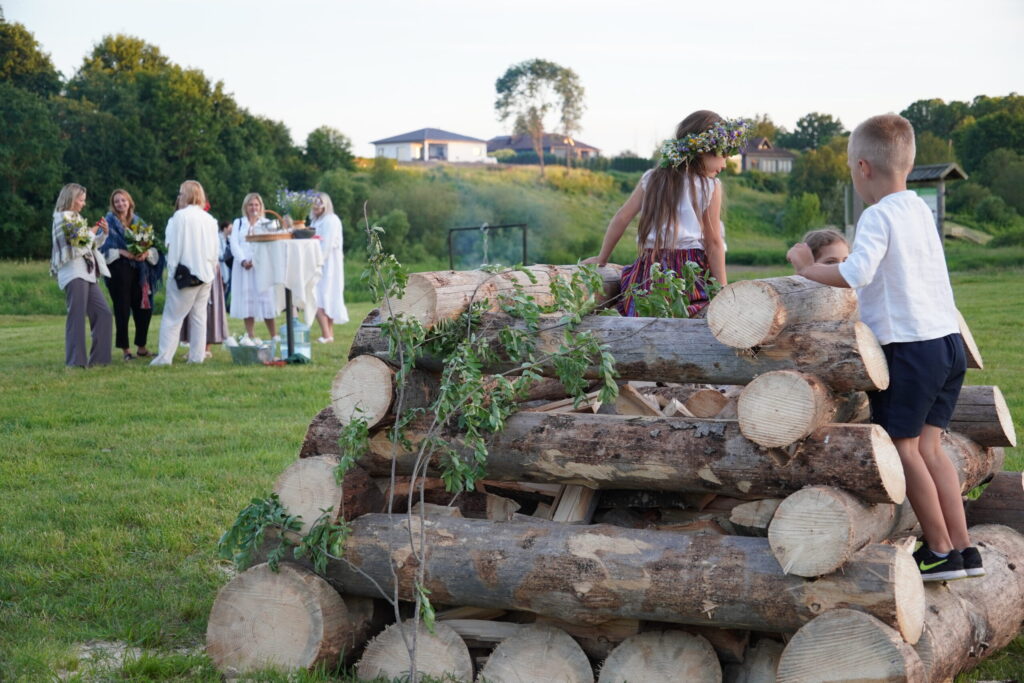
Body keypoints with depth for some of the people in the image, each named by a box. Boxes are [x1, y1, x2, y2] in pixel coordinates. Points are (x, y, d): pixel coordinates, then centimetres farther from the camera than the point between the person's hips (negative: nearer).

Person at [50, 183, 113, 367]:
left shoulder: (76, 218, 21)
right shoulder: (63, 217, -4)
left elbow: (90, 245, 27)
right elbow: (78, 242, -15)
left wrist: (104, 233, 14)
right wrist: (92, 232, 0)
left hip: (87, 273, 9)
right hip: (74, 274, -9)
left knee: (103, 314, 6)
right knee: (77, 317, -10)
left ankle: (98, 357, 9)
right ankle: (75, 360, -8)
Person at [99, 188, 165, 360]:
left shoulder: (138, 222, 15)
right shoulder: (109, 223, 3)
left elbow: (152, 245, 12)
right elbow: (102, 247, -5)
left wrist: (147, 253, -9)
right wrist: (121, 252, -17)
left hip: (139, 270, 4)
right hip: (119, 270, -4)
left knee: (144, 307, 1)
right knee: (122, 309, -2)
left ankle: (141, 347, 13)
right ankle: (124, 349, 4)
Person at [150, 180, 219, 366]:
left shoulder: (180, 216, -10)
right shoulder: (209, 219, 7)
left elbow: (175, 246, -10)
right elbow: (214, 248, 11)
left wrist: (172, 268, -3)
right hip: (206, 274, 6)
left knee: (173, 316, -2)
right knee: (199, 315, 10)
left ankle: (165, 356, -7)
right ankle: (197, 356, 8)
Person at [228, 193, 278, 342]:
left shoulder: (266, 224, 10)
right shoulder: (238, 223, 16)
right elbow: (233, 244, 4)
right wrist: (243, 261, -13)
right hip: (243, 267, 2)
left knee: (266, 300, -7)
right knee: (245, 301, -1)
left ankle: (274, 336, -5)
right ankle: (250, 336, 2)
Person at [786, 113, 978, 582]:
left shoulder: (878, 216, -12)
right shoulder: (921, 210, 15)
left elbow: (857, 273, -26)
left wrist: (808, 267, -13)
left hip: (907, 347, -8)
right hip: (948, 341, 8)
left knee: (903, 448, 3)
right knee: (928, 445, 13)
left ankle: (941, 551, 6)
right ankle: (964, 548, 12)